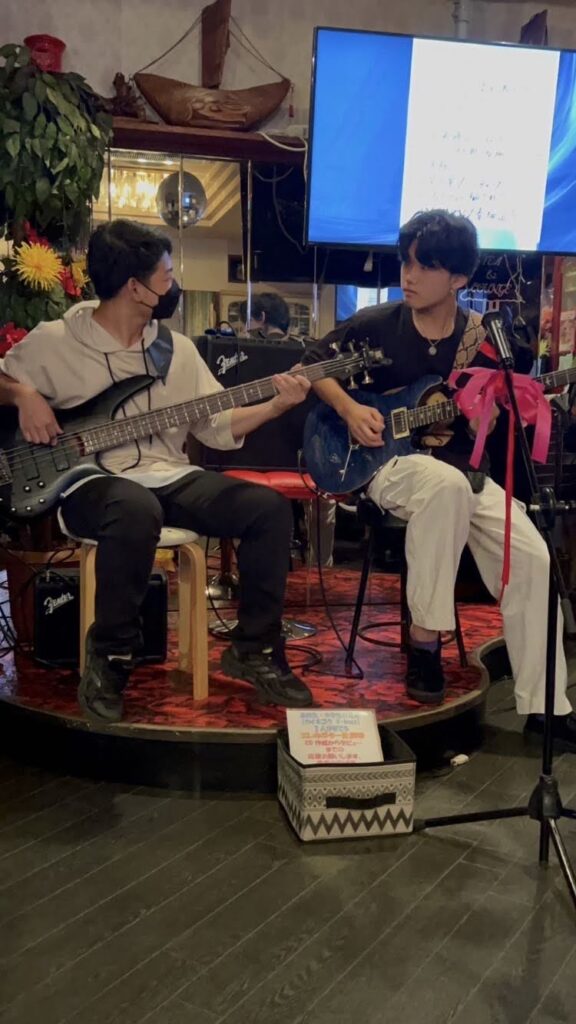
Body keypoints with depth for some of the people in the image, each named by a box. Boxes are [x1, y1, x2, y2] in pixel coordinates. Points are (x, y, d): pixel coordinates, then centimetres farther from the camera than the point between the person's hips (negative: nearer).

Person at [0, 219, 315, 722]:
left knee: (271, 508, -17)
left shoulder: (176, 348, 12)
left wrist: (275, 405, -3)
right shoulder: (53, 341, 0)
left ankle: (254, 648, -1)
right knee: (138, 512, -42)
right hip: (89, 480, -5)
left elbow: (218, 426, 11)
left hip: (169, 476, 5)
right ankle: (111, 654, -19)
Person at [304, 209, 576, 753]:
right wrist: (350, 410, -11)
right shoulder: (374, 325, -3)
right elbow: (313, 365, 5)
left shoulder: (482, 340, 2)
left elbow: (485, 427, 4)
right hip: (387, 462, -3)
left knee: (531, 557, -18)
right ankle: (424, 639, -23)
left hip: (459, 467, 3)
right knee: (446, 484, -40)